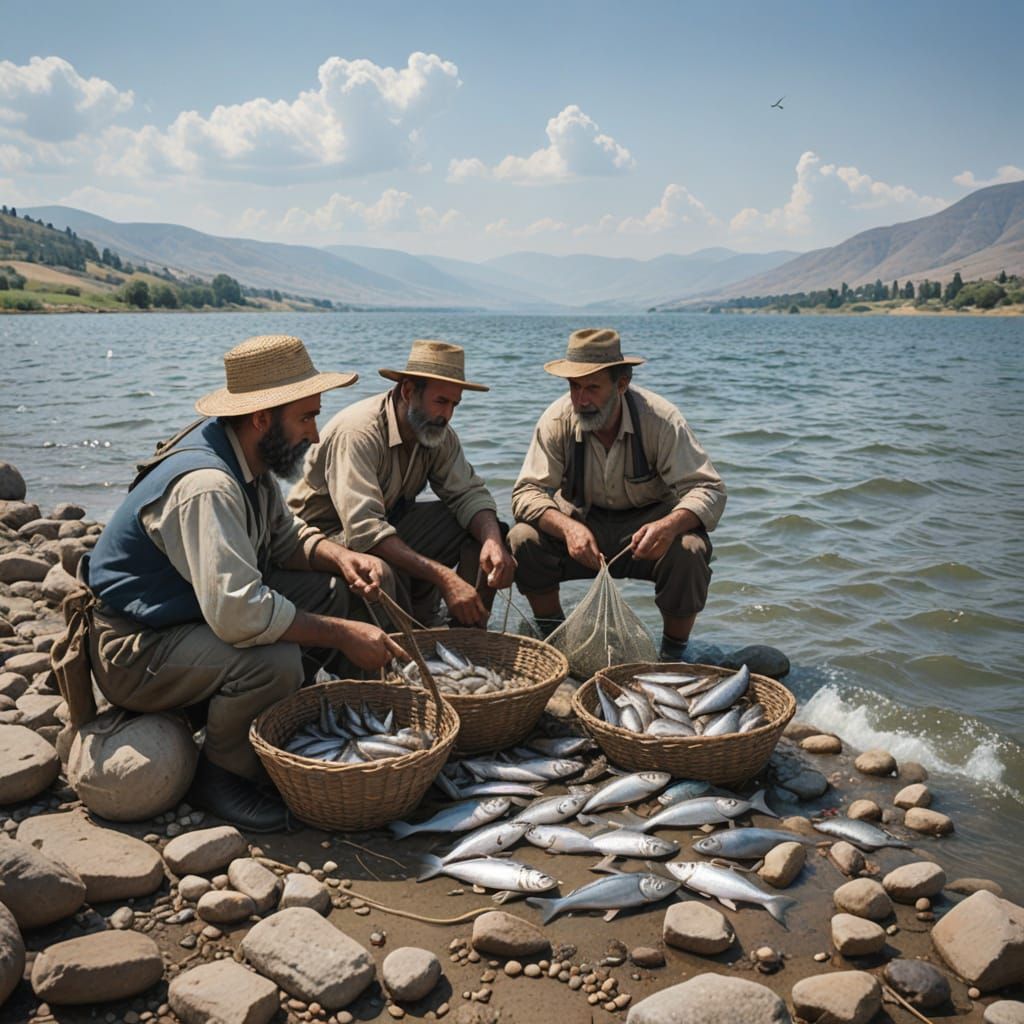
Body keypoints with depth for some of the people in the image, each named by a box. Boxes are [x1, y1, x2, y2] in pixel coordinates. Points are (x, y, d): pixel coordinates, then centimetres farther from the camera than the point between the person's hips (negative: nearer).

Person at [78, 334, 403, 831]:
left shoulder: (249, 457, -1)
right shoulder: (206, 485, -31)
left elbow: (285, 535, 12)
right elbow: (238, 614, -38)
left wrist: (340, 558, -9)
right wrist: (341, 635, -28)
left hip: (198, 612, 10)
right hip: (135, 652, -9)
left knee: (330, 589, 1)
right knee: (275, 661, -33)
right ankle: (222, 773, -5)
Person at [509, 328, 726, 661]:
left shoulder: (660, 419, -20)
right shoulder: (557, 420, -15)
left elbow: (708, 489, -22)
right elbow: (527, 491, -18)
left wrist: (670, 525, -45)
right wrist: (568, 528, -39)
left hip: (646, 527, -1)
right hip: (582, 524, 2)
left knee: (690, 551, -33)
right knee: (523, 539, -25)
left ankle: (673, 655, -7)